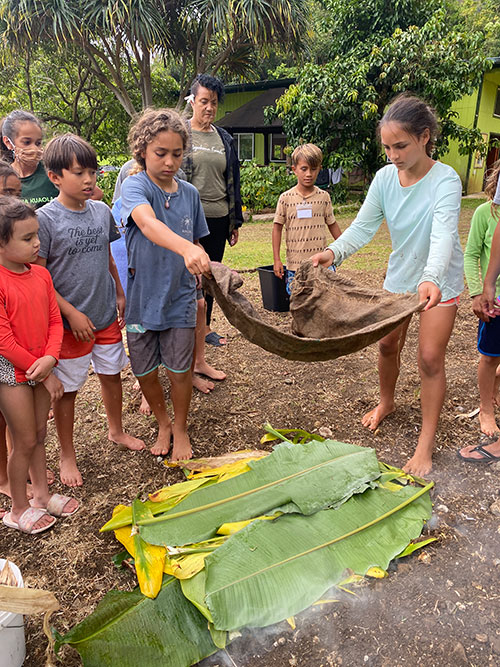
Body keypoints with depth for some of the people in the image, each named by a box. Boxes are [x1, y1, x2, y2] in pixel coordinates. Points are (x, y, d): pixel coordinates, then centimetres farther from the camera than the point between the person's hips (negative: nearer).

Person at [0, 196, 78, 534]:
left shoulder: (41, 274, 1)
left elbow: (55, 321, 2)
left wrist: (50, 359, -16)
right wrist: (45, 375, -14)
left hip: (42, 367, 6)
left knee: (39, 434, 19)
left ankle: (41, 493, 38)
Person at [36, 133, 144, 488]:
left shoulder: (102, 211, 3)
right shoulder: (45, 219, -13)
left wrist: (119, 295, 13)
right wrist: (72, 313, -15)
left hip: (106, 314, 5)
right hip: (70, 321, -5)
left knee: (112, 373, 18)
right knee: (68, 388, 8)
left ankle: (116, 430, 42)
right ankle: (67, 455, 27)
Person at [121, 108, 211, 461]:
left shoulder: (190, 193, 2)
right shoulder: (135, 186, -12)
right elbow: (147, 223, -36)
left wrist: (199, 291, 8)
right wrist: (185, 248, -53)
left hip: (179, 298, 2)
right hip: (141, 298, -2)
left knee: (180, 370, 8)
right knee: (145, 371, 12)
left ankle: (181, 427, 33)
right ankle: (163, 423, 38)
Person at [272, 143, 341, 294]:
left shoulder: (323, 197, 4)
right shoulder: (286, 198, -1)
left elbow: (332, 224, 13)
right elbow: (277, 227, 2)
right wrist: (277, 260, -1)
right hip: (295, 264, -1)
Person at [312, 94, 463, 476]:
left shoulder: (446, 180, -24)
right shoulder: (385, 178, -10)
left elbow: (443, 234, -39)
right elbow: (363, 227, -15)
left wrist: (431, 279, -57)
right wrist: (333, 252, -34)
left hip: (439, 281, -4)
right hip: (400, 276, 5)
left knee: (430, 358, -4)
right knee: (388, 344, 14)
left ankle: (426, 443, 11)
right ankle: (387, 402, 43)